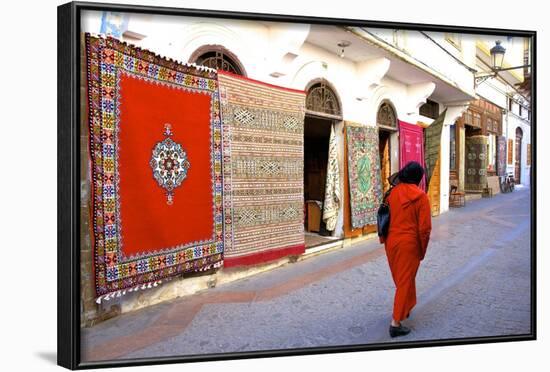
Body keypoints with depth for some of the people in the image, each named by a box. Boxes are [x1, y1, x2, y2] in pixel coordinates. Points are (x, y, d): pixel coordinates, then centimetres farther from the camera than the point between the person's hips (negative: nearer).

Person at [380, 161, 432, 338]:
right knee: (405, 281, 3)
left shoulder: (392, 193, 0)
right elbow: (424, 227, -12)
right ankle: (396, 323, 4)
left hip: (391, 242, 5)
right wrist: (422, 250, 0)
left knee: (400, 278, 23)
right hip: (409, 244, -5)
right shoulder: (420, 196, -12)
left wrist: (384, 240, 15)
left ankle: (405, 308, 43)